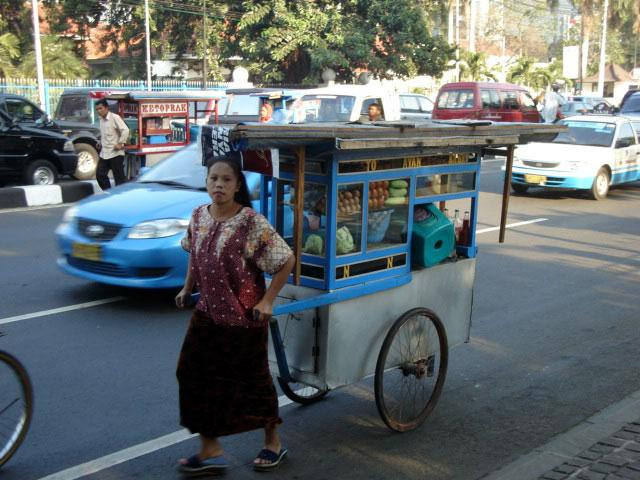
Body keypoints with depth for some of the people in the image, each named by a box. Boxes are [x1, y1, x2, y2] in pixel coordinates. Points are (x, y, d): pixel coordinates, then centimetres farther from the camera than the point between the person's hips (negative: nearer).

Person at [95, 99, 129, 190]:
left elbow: (125, 130, -18)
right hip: (104, 153, 8)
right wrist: (101, 143, 16)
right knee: (100, 175, 6)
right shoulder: (101, 120, 14)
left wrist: (121, 143, -19)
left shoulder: (115, 117, -10)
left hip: (115, 153, -8)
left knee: (119, 177, -2)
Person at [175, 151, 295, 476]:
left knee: (254, 380, 9)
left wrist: (267, 301, -16)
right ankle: (210, 450, 22)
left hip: (244, 317, -6)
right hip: (208, 313, 6)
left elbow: (287, 261, -16)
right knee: (194, 376, 6)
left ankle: (273, 442, 33)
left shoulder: (252, 223, -19)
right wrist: (187, 289, 15)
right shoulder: (198, 217, 0)